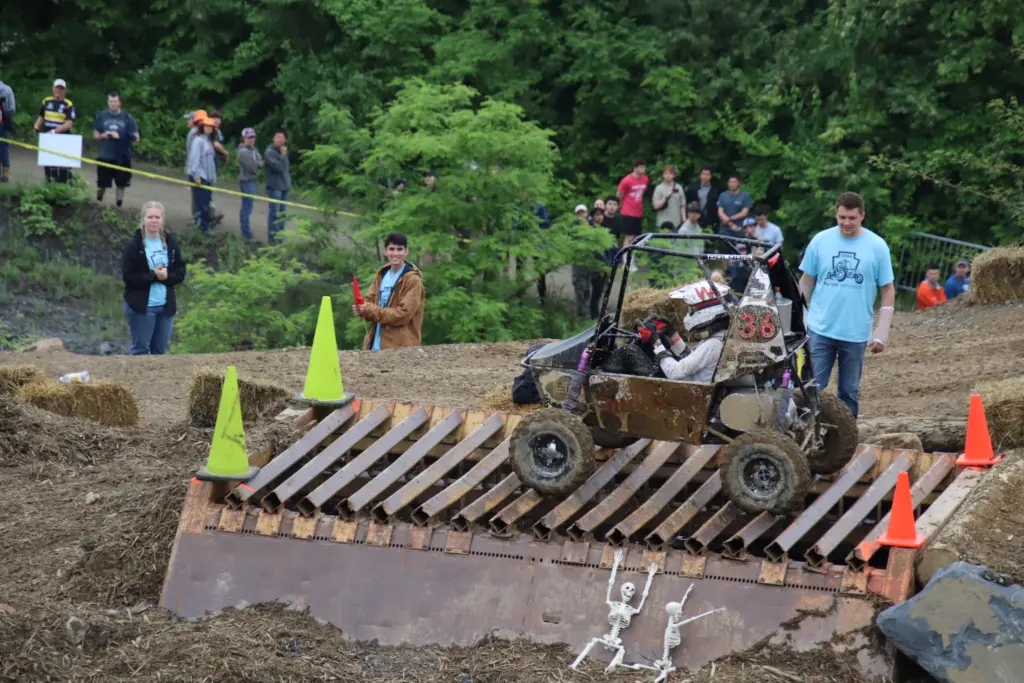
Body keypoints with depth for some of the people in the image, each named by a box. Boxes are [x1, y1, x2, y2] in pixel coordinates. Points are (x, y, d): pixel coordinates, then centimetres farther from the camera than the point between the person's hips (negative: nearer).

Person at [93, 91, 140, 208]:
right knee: (102, 184, 3)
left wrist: (121, 137, -17)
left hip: (122, 157, -1)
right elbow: (95, 135, 12)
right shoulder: (101, 116, 4)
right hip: (105, 156, 1)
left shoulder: (128, 117, -1)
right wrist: (103, 135, -11)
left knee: (121, 184, 4)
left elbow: (136, 137, -1)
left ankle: (119, 206, 15)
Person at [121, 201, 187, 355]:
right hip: (141, 306, -4)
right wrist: (154, 276, -20)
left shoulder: (171, 244, 5)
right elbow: (128, 277, -13)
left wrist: (165, 276, -15)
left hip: (166, 306, 4)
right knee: (141, 349, 3)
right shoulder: (133, 246, -8)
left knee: (160, 350, 11)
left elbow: (180, 274, 4)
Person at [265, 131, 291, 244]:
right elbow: (279, 167, -24)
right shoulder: (270, 152, -13)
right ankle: (272, 238, -4)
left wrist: (288, 182, 17)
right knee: (274, 213, -7)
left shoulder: (282, 151, 13)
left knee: (282, 214, 12)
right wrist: (283, 155, -13)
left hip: (284, 187, 8)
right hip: (274, 186, -8)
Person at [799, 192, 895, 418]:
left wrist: (881, 333, -2)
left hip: (856, 333, 0)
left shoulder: (877, 246, -1)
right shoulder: (820, 241, 1)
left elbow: (887, 290, 2)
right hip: (820, 330, 0)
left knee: (849, 392, 9)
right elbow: (806, 282, 9)